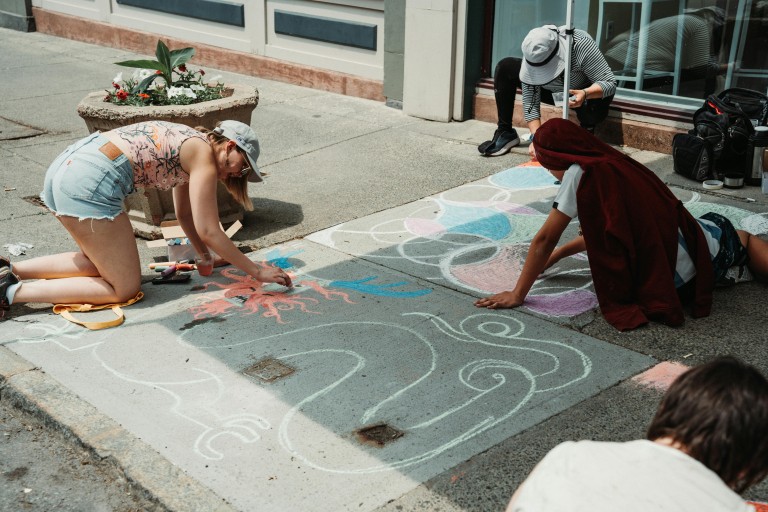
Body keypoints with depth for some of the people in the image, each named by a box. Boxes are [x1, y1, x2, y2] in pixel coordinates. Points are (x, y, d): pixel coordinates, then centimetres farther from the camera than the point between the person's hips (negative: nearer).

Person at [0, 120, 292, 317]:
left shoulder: (188, 143, 24)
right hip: (90, 184, -10)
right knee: (126, 289, 1)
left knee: (99, 264, 28)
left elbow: (184, 215, 32)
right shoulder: (204, 156, -2)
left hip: (62, 168, 10)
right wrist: (257, 271, 1)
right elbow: (208, 231, -5)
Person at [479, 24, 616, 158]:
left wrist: (585, 94, -50)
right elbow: (530, 102, -25)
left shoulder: (581, 44, -36)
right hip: (553, 91, 3)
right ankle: (505, 133, -7)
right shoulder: (532, 56, -27)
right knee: (505, 67, -15)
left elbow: (610, 83, -31)